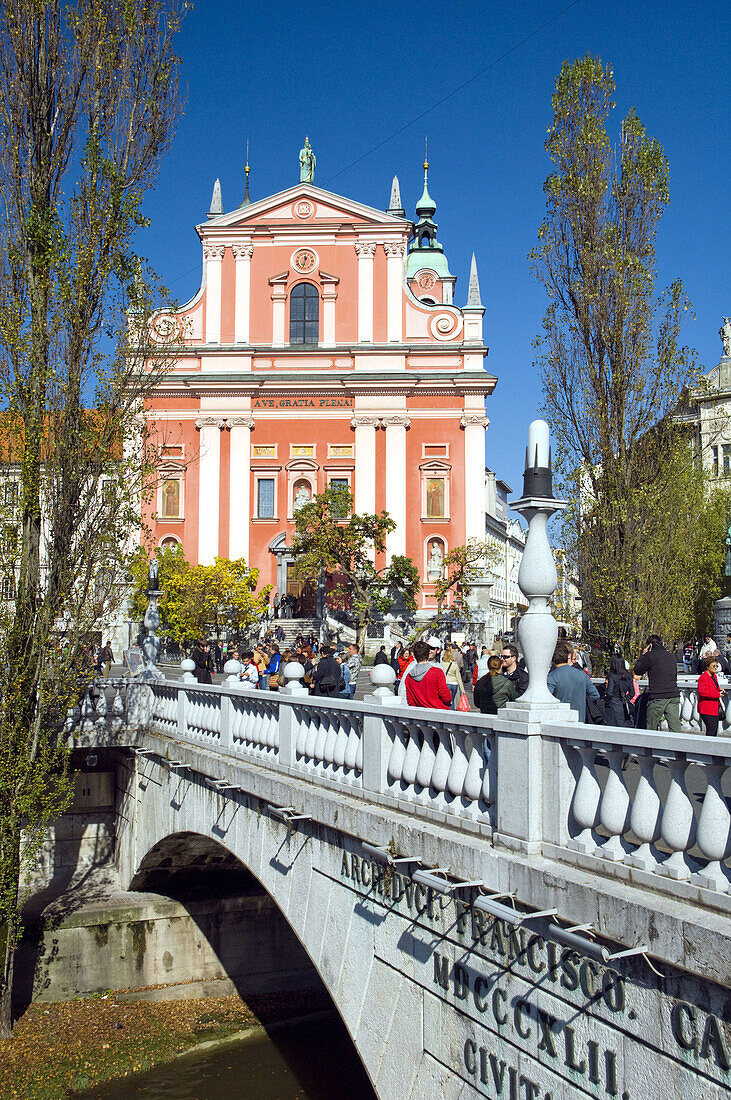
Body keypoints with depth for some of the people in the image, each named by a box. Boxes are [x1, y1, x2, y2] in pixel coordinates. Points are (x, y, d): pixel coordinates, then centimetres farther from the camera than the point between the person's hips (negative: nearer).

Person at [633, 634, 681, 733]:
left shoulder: (650, 655, -4)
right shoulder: (671, 656, 15)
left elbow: (637, 670, 8)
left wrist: (643, 655, 15)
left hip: (657, 698, -5)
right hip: (674, 696, 5)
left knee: (651, 729, 4)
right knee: (675, 727, 0)